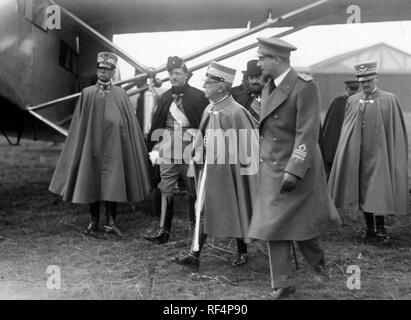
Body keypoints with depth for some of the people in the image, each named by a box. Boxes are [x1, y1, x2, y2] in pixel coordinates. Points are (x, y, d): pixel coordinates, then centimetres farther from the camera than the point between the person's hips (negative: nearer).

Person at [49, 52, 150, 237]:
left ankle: (111, 222, 9)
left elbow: (129, 123, 6)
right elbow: (79, 124, 7)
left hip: (114, 145, 0)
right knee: (92, 183, 3)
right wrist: (80, 145, 1)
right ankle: (94, 222, 15)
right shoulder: (87, 93, 6)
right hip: (92, 145, 0)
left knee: (113, 184, 0)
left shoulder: (120, 94, 6)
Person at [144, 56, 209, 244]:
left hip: (190, 149, -4)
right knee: (165, 189, 2)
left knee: (193, 190, 7)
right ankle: (163, 230, 6)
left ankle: (195, 226, 22)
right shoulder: (165, 97, 10)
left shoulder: (198, 97, -4)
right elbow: (156, 124, 11)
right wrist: (154, 148, 6)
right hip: (168, 149, 4)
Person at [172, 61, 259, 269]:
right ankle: (194, 255, 8)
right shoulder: (209, 110, 6)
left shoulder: (235, 112, -18)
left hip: (228, 172, -7)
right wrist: (199, 156, 12)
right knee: (204, 210, 6)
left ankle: (242, 252, 27)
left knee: (234, 212, 8)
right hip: (209, 169, 7)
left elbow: (246, 146, -14)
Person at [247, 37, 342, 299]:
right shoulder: (268, 87, 10)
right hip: (271, 170, 7)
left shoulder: (305, 86, -15)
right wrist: (263, 161, 10)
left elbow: (308, 133, -20)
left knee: (301, 223, 7)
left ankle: (318, 260, 37)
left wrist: (294, 171, -26)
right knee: (275, 227, 6)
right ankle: (283, 283, 16)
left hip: (298, 169, -7)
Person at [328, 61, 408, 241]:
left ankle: (380, 226, 12)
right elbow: (346, 130, 12)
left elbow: (397, 131, -3)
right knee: (362, 191, 8)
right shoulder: (352, 101, 8)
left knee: (379, 191, -4)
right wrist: (346, 153, 8)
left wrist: (396, 158, -6)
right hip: (357, 155, 4)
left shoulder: (389, 100, -2)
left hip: (379, 153, -4)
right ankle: (369, 228, 20)